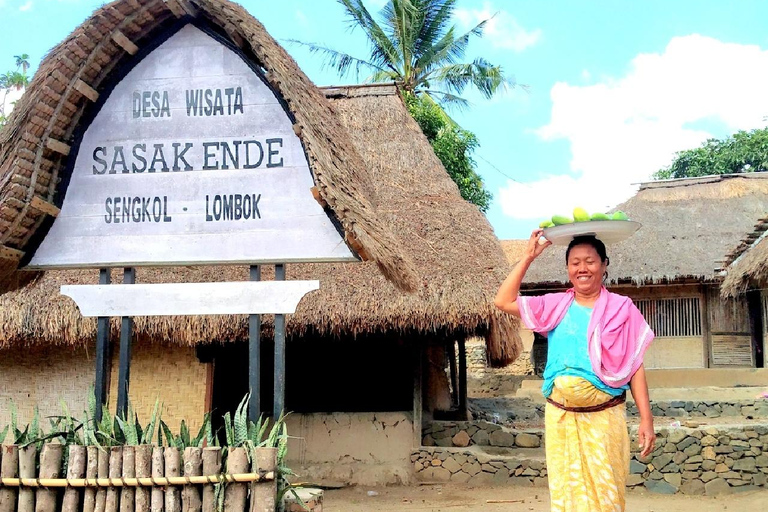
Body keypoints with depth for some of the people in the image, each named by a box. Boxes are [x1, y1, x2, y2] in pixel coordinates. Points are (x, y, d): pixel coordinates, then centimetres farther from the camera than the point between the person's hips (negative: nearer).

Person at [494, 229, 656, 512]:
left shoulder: (621, 308, 0)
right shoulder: (555, 306, 8)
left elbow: (635, 367, 0)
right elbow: (504, 301, 3)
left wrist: (646, 419, -5)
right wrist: (528, 256, 1)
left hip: (604, 418, -2)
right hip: (560, 418, 3)